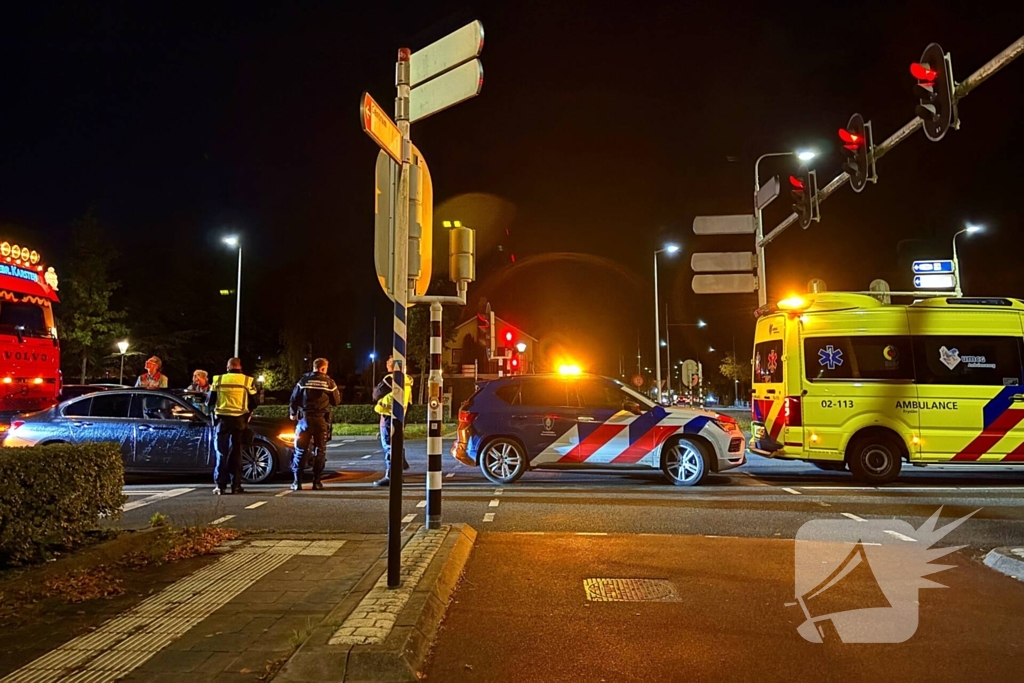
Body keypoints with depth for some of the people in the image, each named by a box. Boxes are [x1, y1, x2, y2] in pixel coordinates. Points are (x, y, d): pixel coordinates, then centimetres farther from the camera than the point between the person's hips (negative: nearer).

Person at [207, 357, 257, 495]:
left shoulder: (218, 380, 0)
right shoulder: (248, 381, -2)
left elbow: (209, 401, 6)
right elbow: (253, 403, 2)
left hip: (222, 419, 0)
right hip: (239, 420, 0)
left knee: (222, 452, 8)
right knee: (236, 453, 7)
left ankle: (220, 485, 3)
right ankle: (236, 485, 5)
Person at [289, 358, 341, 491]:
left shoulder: (304, 380, 0)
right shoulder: (329, 382, -2)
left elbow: (294, 398, 2)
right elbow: (336, 401, 4)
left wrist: (292, 413, 18)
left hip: (305, 418, 1)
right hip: (321, 420, -1)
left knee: (300, 450, 5)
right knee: (320, 451, 7)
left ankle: (297, 482, 1)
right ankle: (317, 482, 5)